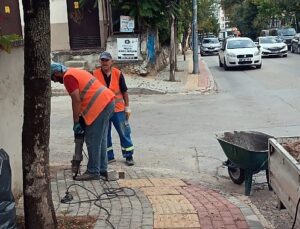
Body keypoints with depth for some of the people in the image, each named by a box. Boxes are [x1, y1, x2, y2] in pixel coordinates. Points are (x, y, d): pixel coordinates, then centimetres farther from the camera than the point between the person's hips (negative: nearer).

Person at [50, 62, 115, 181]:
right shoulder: (75, 72, 22)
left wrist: (76, 122, -7)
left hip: (101, 106, -10)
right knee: (100, 140, 16)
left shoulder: (68, 77, -8)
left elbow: (76, 100, -14)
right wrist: (80, 118, 21)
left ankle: (93, 172, 3)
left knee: (92, 141, -3)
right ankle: (102, 169, 23)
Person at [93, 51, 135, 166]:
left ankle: (129, 156, 16)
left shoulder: (118, 74, -3)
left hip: (118, 109, -1)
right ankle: (109, 157, 24)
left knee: (124, 133, 4)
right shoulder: (95, 74, -4)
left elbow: (124, 91, 3)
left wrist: (127, 107, 3)